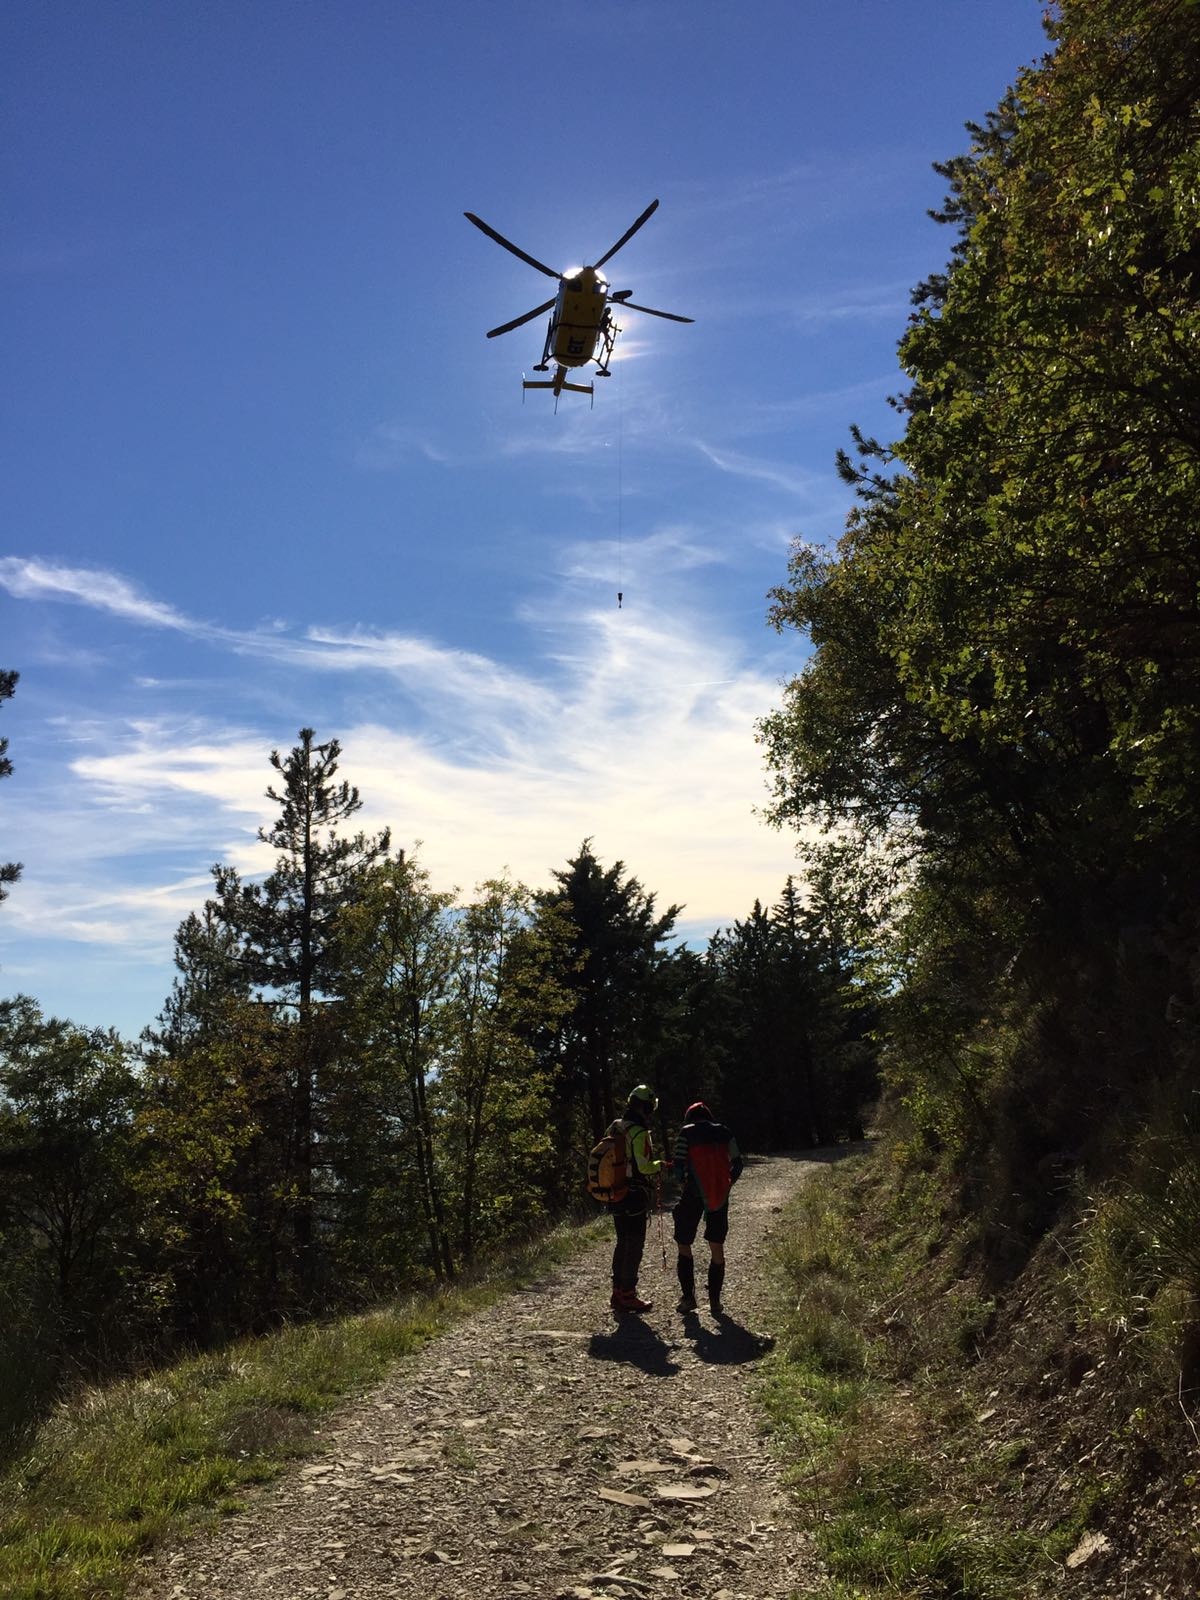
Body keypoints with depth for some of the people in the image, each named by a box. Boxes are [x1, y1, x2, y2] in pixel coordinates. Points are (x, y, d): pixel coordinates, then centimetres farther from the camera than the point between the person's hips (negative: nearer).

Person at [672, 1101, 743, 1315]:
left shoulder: (686, 1133, -3)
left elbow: (679, 1166, -10)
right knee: (717, 1248, 12)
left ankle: (688, 1297, 11)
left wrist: (684, 1183, 7)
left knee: (684, 1245, 13)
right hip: (720, 1197, 3)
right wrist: (726, 1186, 13)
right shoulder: (723, 1132, 5)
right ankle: (715, 1300, 13)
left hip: (694, 1195, -3)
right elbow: (737, 1163, 3)